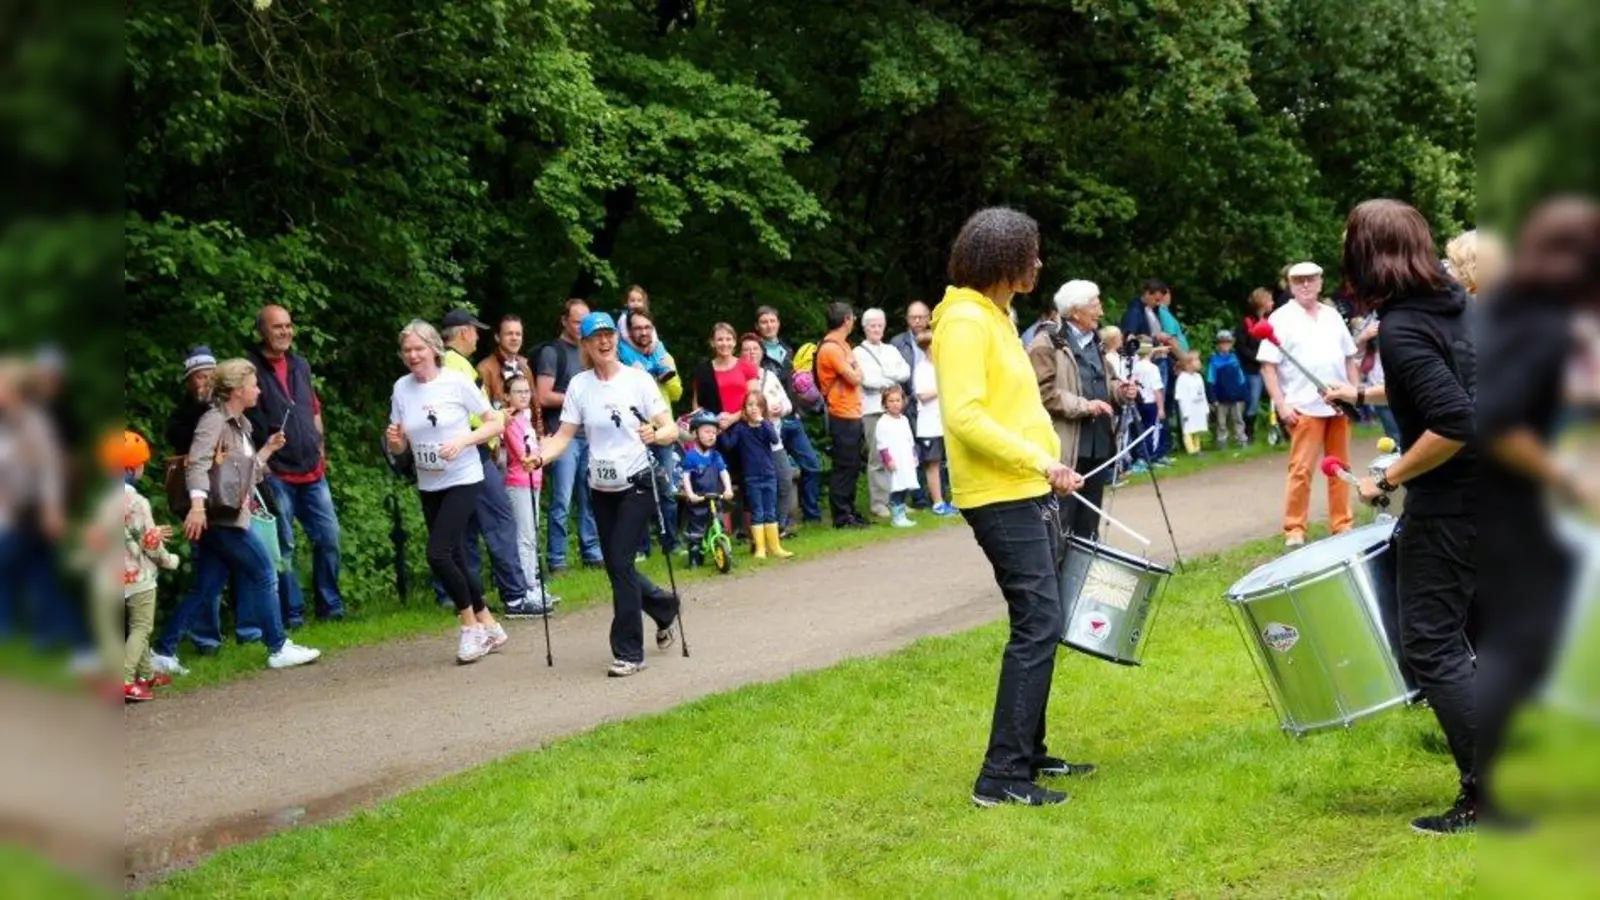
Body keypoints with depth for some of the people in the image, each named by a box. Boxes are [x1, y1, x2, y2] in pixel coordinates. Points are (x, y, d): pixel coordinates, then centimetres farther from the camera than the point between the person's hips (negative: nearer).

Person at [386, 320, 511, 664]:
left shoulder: (457, 382, -11)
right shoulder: (401, 388, 1)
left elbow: (496, 423, -7)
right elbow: (400, 447, 8)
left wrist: (464, 440, -21)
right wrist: (393, 439, -15)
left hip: (463, 481, -5)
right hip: (428, 487, 5)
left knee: (438, 553, -16)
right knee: (455, 558, 10)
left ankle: (470, 624, 2)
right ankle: (488, 626, 24)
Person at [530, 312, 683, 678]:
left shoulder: (638, 379, -7)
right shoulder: (579, 385, 1)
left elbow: (671, 429, -9)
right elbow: (565, 435, -3)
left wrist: (655, 435, -31)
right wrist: (540, 456, -21)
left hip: (637, 484, -4)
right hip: (601, 488, 4)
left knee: (620, 563, -12)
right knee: (615, 566, 10)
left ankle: (628, 652, -3)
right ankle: (663, 606, 39)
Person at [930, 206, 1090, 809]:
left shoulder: (996, 317, 16)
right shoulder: (964, 321, -15)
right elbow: (965, 418, -24)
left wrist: (1046, 471, 19)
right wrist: (1041, 463, -24)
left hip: (1029, 494, 10)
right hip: (1001, 498, -10)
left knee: (1040, 625, 14)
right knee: (1038, 626, -13)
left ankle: (1028, 753, 24)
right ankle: (1002, 777, -10)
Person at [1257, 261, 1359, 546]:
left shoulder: (1333, 315, 14)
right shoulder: (1281, 318, -3)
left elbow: (1349, 358, 20)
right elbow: (1267, 365, -7)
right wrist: (1281, 403, -14)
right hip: (1304, 407, -5)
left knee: (1340, 467, 9)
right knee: (1301, 469, -7)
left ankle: (1342, 523, 17)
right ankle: (1294, 529, -2)